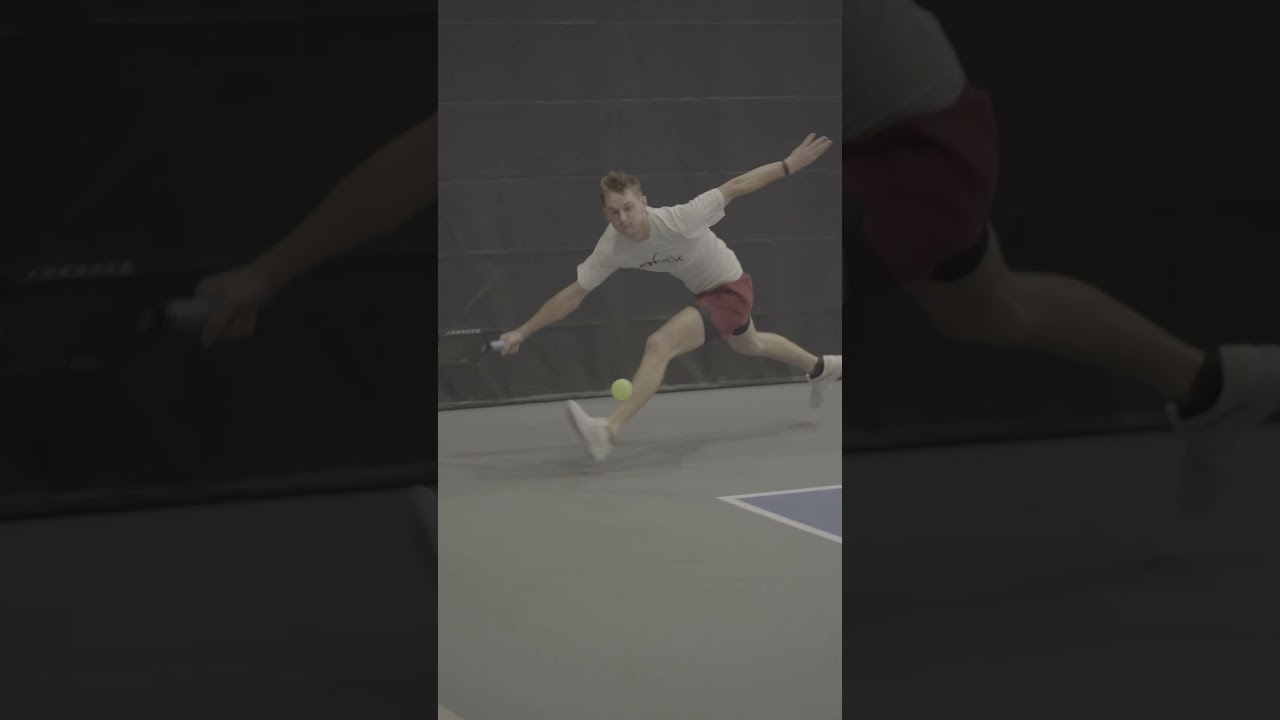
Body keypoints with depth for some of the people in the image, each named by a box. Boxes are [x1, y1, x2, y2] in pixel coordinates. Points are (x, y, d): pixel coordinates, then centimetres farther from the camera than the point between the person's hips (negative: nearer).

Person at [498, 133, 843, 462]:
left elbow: (735, 187, -27)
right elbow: (573, 294, -12)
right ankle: (821, 368, 64)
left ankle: (608, 432, -33)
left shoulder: (677, 220, -37)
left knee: (659, 345, -27)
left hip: (731, 289, -8)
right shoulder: (612, 247, -20)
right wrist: (522, 332, -15)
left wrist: (790, 164, -24)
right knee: (749, 345, 35)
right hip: (705, 292, 8)